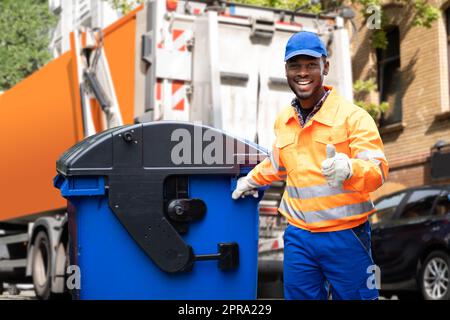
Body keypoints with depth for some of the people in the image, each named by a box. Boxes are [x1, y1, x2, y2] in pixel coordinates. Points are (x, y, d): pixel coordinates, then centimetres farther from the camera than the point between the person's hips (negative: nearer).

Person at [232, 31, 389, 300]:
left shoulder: (353, 115, -9)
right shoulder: (282, 121, 9)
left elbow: (378, 170, -19)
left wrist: (348, 169, -37)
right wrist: (252, 180, 30)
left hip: (346, 236, -5)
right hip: (298, 236, 5)